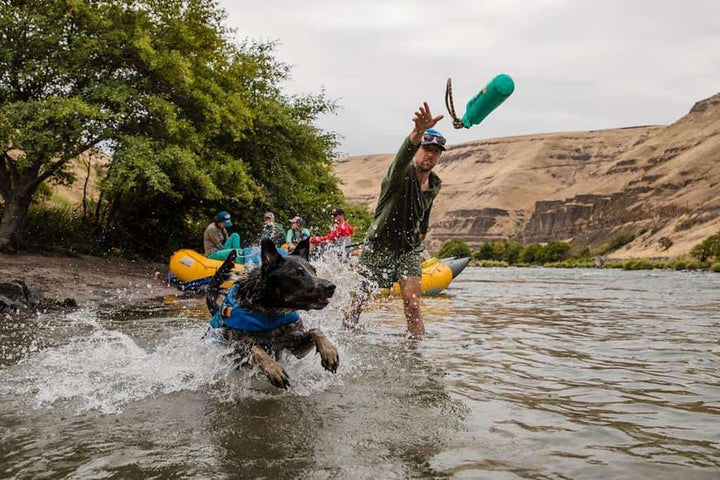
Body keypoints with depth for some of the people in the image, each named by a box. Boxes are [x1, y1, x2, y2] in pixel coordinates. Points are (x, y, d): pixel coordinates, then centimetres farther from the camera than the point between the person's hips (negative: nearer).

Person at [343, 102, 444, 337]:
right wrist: (418, 132, -67)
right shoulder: (401, 174, -21)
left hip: (409, 248, 4)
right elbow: (403, 155, -47)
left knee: (412, 304, -10)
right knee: (359, 301, 7)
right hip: (379, 245, -4)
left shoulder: (435, 184, 1)